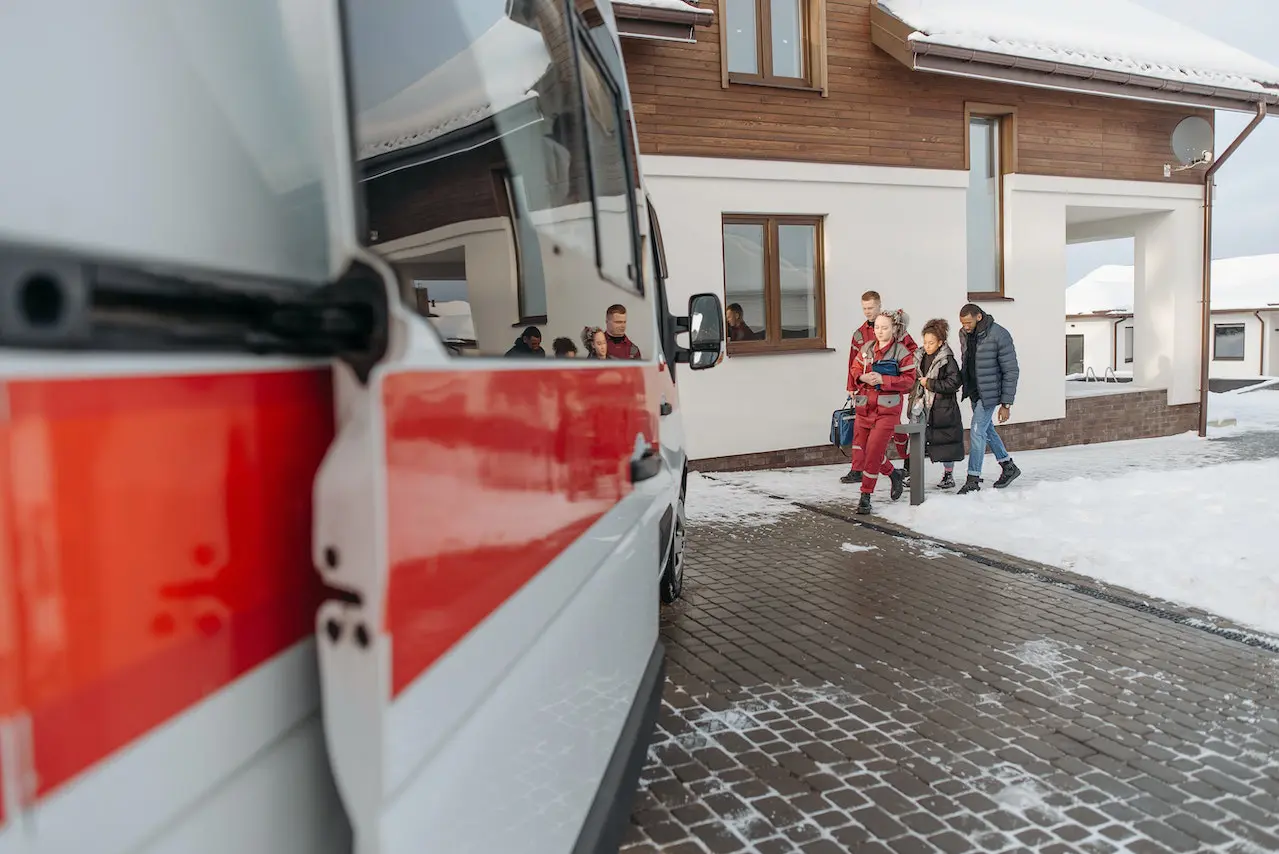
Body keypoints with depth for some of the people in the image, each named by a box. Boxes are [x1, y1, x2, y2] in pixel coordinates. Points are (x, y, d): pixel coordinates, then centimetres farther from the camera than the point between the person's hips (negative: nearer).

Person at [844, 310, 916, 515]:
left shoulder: (902, 353, -4)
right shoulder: (866, 349, 10)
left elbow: (909, 380, -8)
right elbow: (854, 370, 14)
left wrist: (883, 380, -18)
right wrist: (862, 377, -9)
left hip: (887, 408, -5)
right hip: (865, 406, 5)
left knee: (873, 452, -9)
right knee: (860, 451, 4)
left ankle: (865, 496, 4)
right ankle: (894, 473, 29)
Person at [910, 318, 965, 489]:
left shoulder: (948, 360, -11)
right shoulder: (922, 358, 8)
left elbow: (954, 383, -18)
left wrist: (930, 383, -17)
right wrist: (913, 401, 13)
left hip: (943, 410, -6)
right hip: (923, 409, 6)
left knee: (946, 443, 5)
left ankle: (949, 476, 19)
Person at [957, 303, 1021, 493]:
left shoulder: (999, 335, -18)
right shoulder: (964, 334, 1)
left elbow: (1011, 371, -15)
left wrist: (1006, 403, -16)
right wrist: (964, 385, 15)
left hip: (990, 393, -7)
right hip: (974, 392, 7)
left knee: (977, 432, -10)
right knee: (987, 429, 17)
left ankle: (973, 480, -3)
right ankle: (1009, 467, 34)